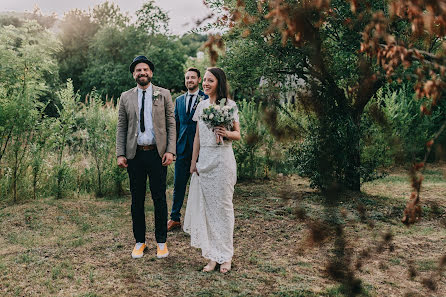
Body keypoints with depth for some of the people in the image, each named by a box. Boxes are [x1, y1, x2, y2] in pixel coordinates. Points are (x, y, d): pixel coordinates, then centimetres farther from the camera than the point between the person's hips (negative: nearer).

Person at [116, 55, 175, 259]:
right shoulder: (126, 97, 9)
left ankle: (161, 241, 17)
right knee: (137, 199, 8)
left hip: (157, 153, -1)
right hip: (135, 154, 2)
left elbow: (171, 124, 2)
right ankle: (139, 241, 22)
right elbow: (121, 128, 9)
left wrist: (170, 150, -8)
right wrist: (120, 154, 0)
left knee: (159, 198, 3)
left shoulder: (164, 95, 5)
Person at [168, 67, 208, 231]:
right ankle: (175, 218, 19)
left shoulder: (206, 99, -2)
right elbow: (176, 124, 17)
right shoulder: (179, 100, 14)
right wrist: (173, 146, 11)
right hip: (182, 147, 4)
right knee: (178, 184, 8)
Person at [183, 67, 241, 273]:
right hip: (204, 160, 5)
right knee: (207, 207, 4)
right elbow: (197, 136, 16)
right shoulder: (201, 105, 14)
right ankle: (212, 256, 13)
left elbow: (238, 134, 1)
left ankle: (225, 256, 12)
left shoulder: (229, 105, -1)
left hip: (222, 159, -5)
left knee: (222, 206, 0)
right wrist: (193, 161, 11)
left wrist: (226, 133, -21)